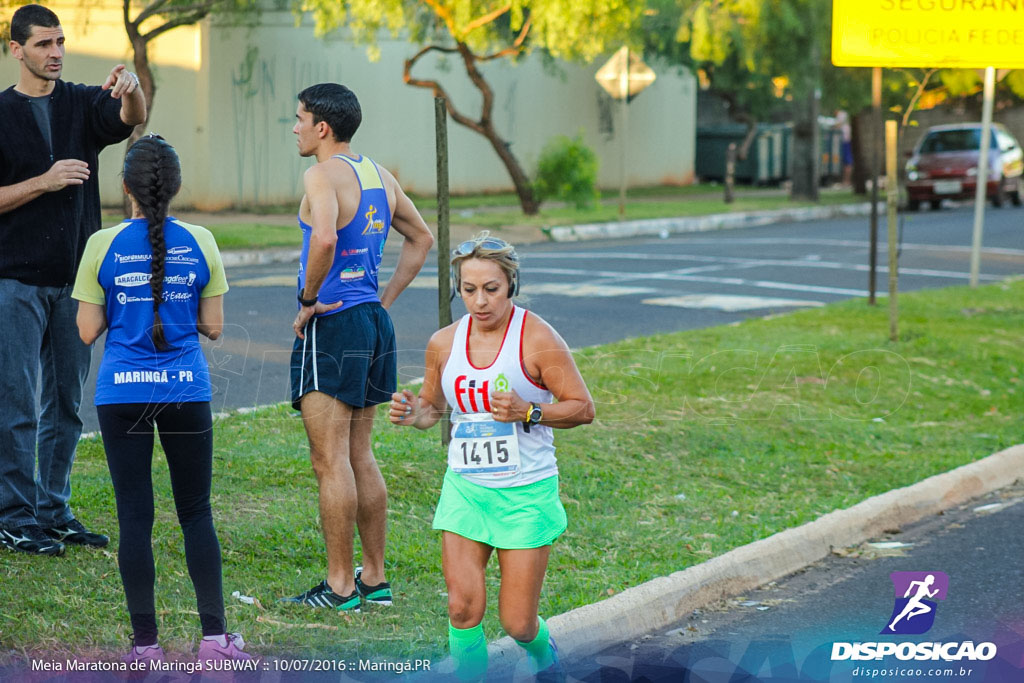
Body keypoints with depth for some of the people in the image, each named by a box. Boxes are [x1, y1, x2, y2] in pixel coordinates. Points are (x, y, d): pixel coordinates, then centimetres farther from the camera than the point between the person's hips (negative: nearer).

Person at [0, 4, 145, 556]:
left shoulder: (82, 104, 7)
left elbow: (131, 119, -15)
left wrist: (132, 90, -36)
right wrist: (45, 181, -19)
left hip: (75, 279, 4)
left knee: (66, 404, 10)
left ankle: (54, 512, 20)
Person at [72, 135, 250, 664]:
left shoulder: (103, 246, -5)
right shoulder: (199, 243, -2)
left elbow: (88, 331, -2)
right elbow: (212, 326, 2)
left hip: (123, 392, -1)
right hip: (186, 391, 1)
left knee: (134, 516, 5)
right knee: (196, 513, 11)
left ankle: (145, 643, 7)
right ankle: (214, 635, 9)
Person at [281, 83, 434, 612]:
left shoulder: (324, 175, -13)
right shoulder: (380, 177, 13)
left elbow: (324, 239, -32)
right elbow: (422, 238, 24)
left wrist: (309, 299, -17)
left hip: (332, 325, -9)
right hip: (374, 321, 9)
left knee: (330, 461, -4)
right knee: (359, 457, 15)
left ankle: (339, 587, 0)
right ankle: (375, 579, 19)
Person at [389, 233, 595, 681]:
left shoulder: (537, 338, -11)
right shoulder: (443, 343, 2)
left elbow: (583, 408, -7)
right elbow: (434, 407, 18)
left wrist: (527, 412, -23)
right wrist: (414, 413, -5)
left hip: (526, 492, -3)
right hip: (464, 488, 3)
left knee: (517, 622, 1)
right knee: (463, 607, -11)